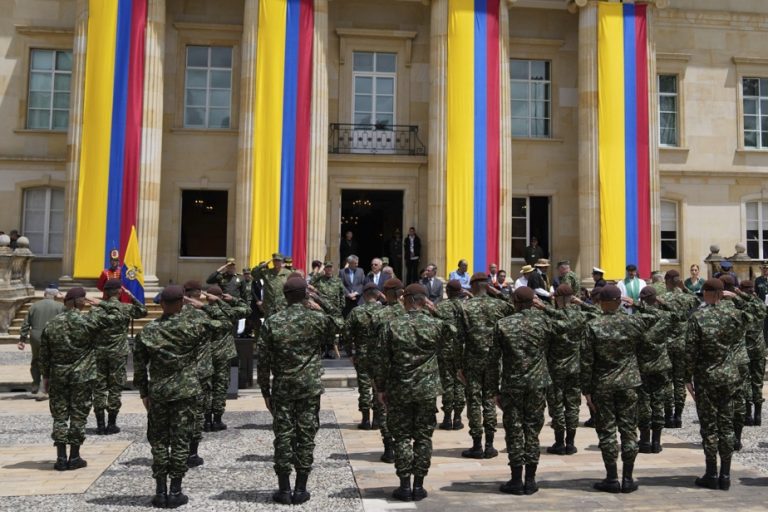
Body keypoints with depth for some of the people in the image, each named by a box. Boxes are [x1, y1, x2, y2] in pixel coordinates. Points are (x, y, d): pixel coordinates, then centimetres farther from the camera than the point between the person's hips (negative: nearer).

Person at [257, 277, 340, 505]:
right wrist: (319, 308, 13)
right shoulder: (317, 319, -6)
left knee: (283, 436, 7)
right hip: (310, 387, -1)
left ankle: (284, 489, 13)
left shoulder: (272, 322, -4)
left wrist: (265, 390, 6)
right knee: (306, 436, 6)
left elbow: (262, 359, -2)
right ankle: (300, 489, 11)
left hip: (282, 388, 1)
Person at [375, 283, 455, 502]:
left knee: (402, 437, 8)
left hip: (399, 390, 0)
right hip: (427, 390, 1)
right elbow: (449, 349, 10)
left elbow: (382, 360, -4)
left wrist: (381, 388, 6)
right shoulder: (436, 324, -5)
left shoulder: (392, 326, -7)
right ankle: (419, 485, 13)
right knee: (423, 437, 9)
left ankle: (405, 485, 11)